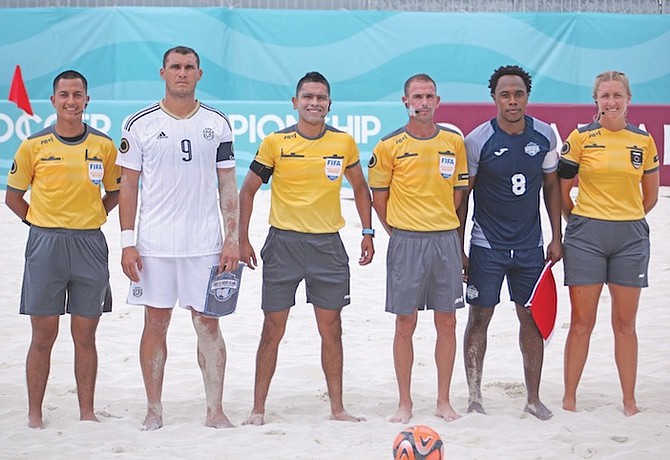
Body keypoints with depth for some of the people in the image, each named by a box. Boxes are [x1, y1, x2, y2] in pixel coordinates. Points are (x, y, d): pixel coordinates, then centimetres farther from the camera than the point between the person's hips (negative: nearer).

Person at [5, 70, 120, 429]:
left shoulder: (104, 146, 4)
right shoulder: (34, 146, 0)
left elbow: (114, 194, 17)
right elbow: (13, 196, 10)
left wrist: (88, 221, 6)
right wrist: (43, 223, 2)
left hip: (89, 246, 1)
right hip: (45, 247, -1)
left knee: (85, 337, 5)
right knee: (43, 336, 2)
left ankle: (87, 412, 13)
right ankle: (35, 414, 10)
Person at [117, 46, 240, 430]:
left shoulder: (217, 124, 6)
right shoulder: (141, 124, 3)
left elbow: (228, 185, 7)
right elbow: (128, 185, 4)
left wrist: (232, 239, -2)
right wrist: (128, 243, -3)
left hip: (205, 244, 0)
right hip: (154, 244, 0)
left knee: (209, 324, 2)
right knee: (156, 324, 5)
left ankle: (216, 410, 8)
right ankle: (154, 410, 14)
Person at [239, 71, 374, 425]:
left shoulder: (344, 142, 3)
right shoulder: (276, 142, -3)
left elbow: (359, 187, 17)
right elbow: (248, 190, 4)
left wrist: (367, 232, 9)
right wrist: (242, 239, -2)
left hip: (328, 244, 2)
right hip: (283, 243, -2)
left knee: (331, 329, 5)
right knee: (273, 329, 1)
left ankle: (337, 408, 13)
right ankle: (258, 409, 8)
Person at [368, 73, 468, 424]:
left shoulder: (454, 142, 6)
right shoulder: (390, 146, -2)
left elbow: (457, 191, 14)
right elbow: (379, 197, 5)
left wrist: (442, 227, 8)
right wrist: (401, 233, 3)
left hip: (446, 240, 3)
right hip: (406, 241, -2)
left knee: (447, 322, 6)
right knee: (405, 323, 2)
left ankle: (444, 401, 15)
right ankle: (405, 403, 11)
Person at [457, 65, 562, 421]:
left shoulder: (545, 136, 0)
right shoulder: (478, 140, -10)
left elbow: (551, 186, 11)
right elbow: (461, 196, -4)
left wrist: (556, 237, 7)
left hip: (530, 246, 3)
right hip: (487, 247, -3)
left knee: (533, 320, 7)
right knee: (479, 318, 1)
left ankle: (534, 399, 18)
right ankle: (474, 398, 10)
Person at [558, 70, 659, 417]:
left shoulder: (643, 140, 5)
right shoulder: (580, 138, -2)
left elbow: (650, 196, 13)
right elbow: (561, 189, 5)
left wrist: (626, 220, 12)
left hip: (630, 238, 2)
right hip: (586, 237, -2)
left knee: (625, 324, 6)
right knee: (581, 323, 1)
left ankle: (629, 401, 15)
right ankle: (569, 399, 11)